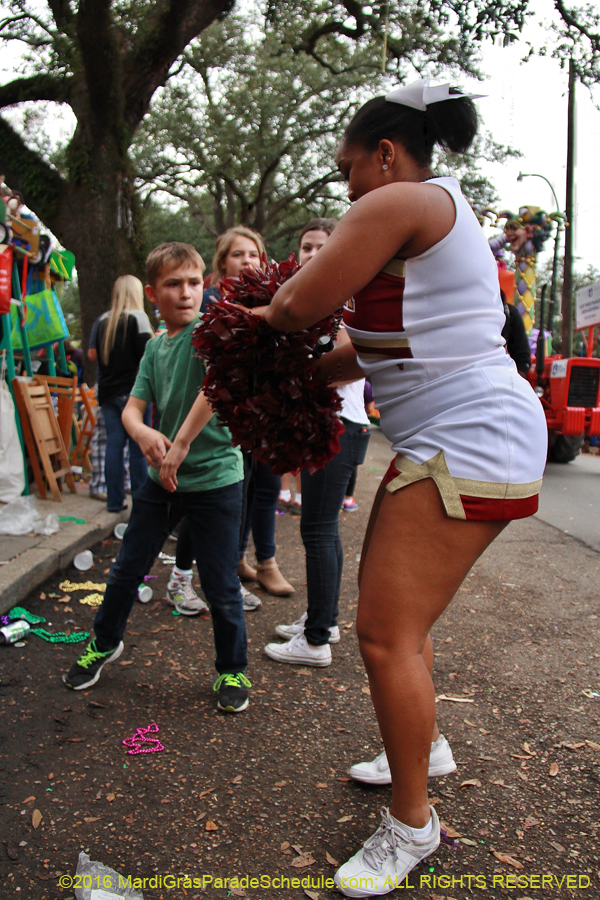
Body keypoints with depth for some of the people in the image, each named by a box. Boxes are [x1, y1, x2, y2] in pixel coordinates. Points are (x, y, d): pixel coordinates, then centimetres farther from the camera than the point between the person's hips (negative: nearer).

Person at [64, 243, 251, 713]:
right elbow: (132, 407, 4)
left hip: (215, 476, -6)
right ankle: (106, 641, 42)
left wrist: (181, 444, -32)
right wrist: (143, 433, -20)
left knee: (221, 586, 4)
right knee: (128, 568, 16)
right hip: (162, 476, 6)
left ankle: (232, 670, 27)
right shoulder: (155, 347, 9)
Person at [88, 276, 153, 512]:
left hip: (107, 391, 5)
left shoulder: (103, 321, 10)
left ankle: (115, 500, 10)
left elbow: (93, 353, 15)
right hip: (132, 391, -5)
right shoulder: (137, 317, -7)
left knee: (113, 444, 6)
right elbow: (148, 354, -14)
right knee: (138, 446, 0)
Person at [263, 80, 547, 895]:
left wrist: (267, 315, 9)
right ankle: (424, 747, 40)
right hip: (453, 439, 11)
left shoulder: (399, 202, -9)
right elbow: (382, 343, 23)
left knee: (386, 634, -7)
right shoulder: (444, 211, 24)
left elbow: (300, 304, -15)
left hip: (470, 442, -11)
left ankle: (413, 824, 11)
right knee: (397, 613, 20)